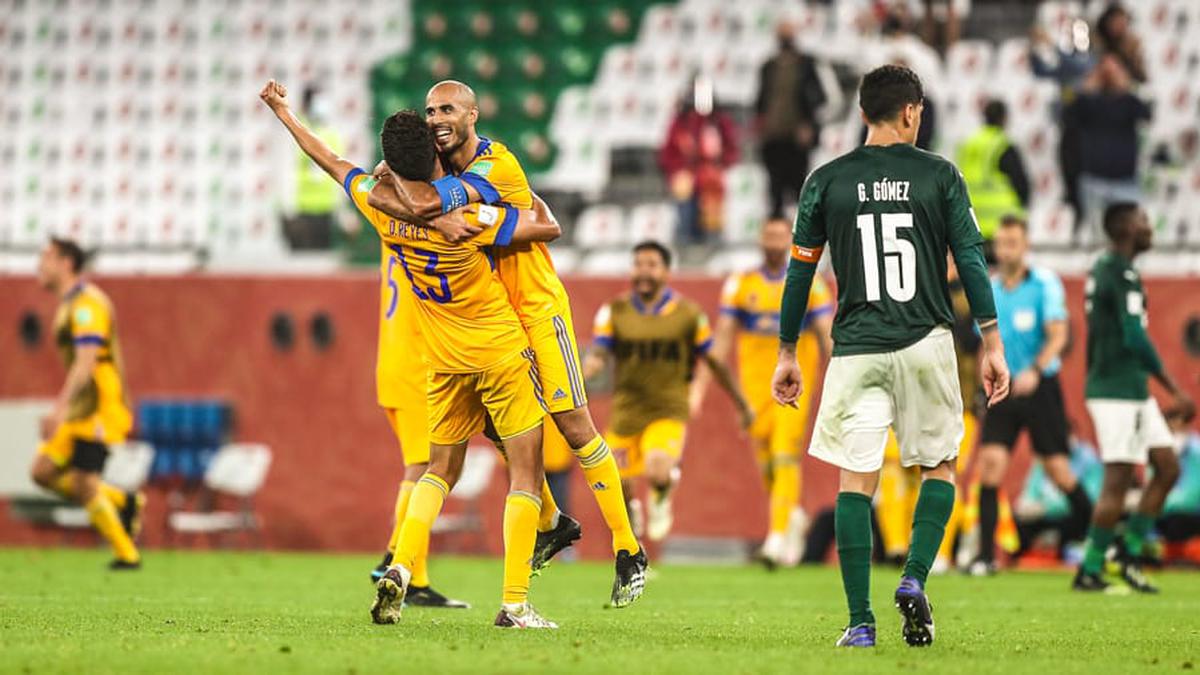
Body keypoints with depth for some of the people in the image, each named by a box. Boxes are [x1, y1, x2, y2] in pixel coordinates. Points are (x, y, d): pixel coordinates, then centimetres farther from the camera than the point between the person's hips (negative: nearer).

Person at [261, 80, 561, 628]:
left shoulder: (380, 204, -8)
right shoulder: (465, 215, -22)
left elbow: (331, 162, 9)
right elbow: (548, 228, -16)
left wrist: (283, 112, 24)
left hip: (445, 360, 5)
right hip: (501, 351, -5)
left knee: (441, 468, 18)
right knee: (525, 470, 0)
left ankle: (400, 568, -4)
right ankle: (514, 603, -8)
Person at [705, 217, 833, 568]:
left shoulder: (809, 284, 1)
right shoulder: (741, 284, 5)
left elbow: (828, 338, -2)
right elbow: (721, 339, 4)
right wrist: (699, 387, -2)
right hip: (755, 381, 3)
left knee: (785, 457, -15)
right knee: (765, 461, 6)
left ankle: (778, 537, -18)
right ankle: (792, 516, 32)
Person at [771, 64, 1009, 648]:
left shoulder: (826, 181, 4)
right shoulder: (940, 177, 1)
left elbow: (800, 271, 7)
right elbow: (971, 261, -1)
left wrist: (787, 353, 16)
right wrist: (991, 344, 4)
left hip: (856, 349, 0)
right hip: (927, 343, 0)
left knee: (855, 481, 2)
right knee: (939, 466, 17)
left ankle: (860, 622, -4)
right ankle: (914, 579, -3)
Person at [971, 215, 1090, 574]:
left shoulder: (1045, 283, -7)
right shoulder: (988, 289, 7)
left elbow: (1058, 335, -16)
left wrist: (1035, 371, -30)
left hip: (1040, 387, -3)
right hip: (1003, 390, 3)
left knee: (1058, 471, 0)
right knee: (990, 462, -12)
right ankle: (985, 555, -11)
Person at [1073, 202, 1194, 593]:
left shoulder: (1102, 268, 15)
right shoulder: (1122, 274, -16)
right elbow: (1135, 338, -22)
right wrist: (1175, 392, -20)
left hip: (1133, 391, 10)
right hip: (1120, 392, -10)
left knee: (1167, 467, 10)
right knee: (1118, 481, -7)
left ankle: (1131, 556, 11)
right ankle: (1089, 572, -2)